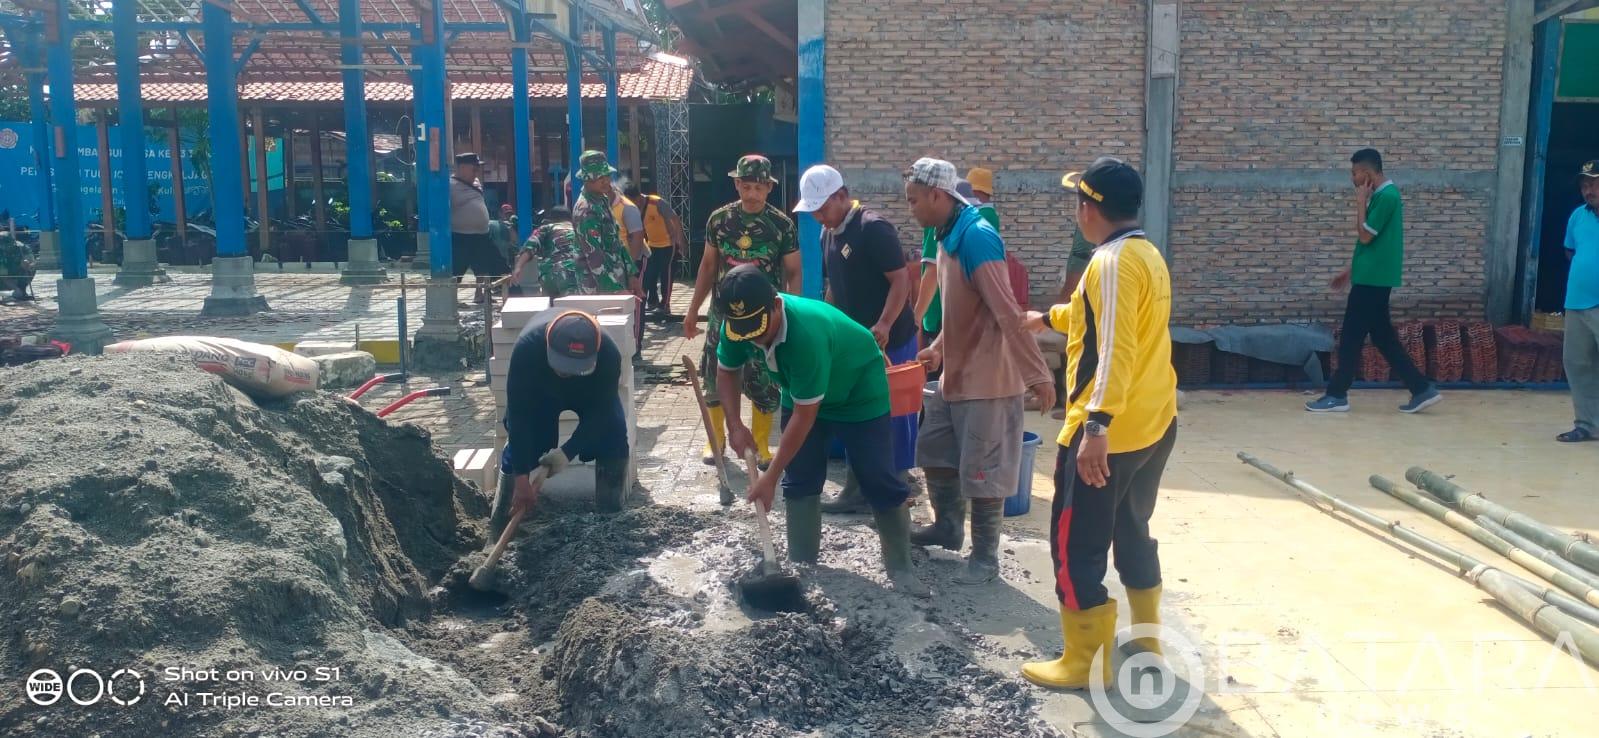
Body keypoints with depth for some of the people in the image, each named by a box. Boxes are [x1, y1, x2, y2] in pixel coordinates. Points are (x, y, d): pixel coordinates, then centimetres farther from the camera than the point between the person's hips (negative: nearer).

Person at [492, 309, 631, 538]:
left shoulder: (609, 355, -42)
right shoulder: (527, 347, -44)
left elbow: (599, 412, -28)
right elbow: (518, 416, -38)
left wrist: (568, 452, -37)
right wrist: (521, 478, -37)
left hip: (593, 390, 0)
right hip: (539, 389, 0)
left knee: (613, 434, -20)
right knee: (519, 444, -13)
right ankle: (497, 527, -1)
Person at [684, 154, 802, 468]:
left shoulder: (782, 224, -6)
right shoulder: (719, 219, 0)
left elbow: (794, 272, -2)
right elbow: (708, 266, 8)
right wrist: (693, 311, 9)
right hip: (723, 313, 2)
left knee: (765, 384, 4)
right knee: (715, 379, 8)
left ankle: (760, 445, 20)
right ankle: (715, 440, 25)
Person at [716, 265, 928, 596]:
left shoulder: (807, 333, -43)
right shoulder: (736, 325, -24)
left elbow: (805, 415, -35)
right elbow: (727, 370, 0)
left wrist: (770, 477, -29)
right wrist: (734, 425, -14)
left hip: (859, 391, -6)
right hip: (800, 392, 6)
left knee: (879, 482, -5)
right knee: (799, 480, 3)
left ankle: (901, 568, 8)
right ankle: (800, 563, 16)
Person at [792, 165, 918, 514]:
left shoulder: (874, 228, -17)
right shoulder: (828, 234, 10)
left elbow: (901, 279, -20)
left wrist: (884, 325, -29)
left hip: (889, 340, -9)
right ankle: (858, 491, 22)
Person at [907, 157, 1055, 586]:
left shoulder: (976, 237, -22)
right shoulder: (948, 236, 8)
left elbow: (1007, 313, -27)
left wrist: (1037, 375, -28)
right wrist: (939, 349, 11)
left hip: (986, 379, -10)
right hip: (954, 375, 10)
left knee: (981, 471, 1)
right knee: (934, 453, 20)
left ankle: (986, 557, 15)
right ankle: (948, 527, 38)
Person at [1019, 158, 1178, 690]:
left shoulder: (1112, 261, -18)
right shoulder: (1147, 254, 13)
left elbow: (1114, 350, -29)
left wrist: (1096, 426, -34)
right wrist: (1048, 317, 44)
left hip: (1108, 433, -10)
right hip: (1154, 424, 10)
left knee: (1076, 546, 1)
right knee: (1133, 533, 21)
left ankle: (1086, 663, 10)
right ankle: (1145, 642, 32)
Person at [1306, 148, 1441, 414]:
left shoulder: (1386, 196, -17)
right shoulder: (1382, 195, 14)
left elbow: (1365, 236, -18)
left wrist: (1361, 202, -10)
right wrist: (1350, 271, 21)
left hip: (1373, 279, -10)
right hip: (1372, 277, 10)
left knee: (1351, 338, -2)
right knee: (1383, 336, 11)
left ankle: (1336, 395, 6)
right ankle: (1422, 389, 13)